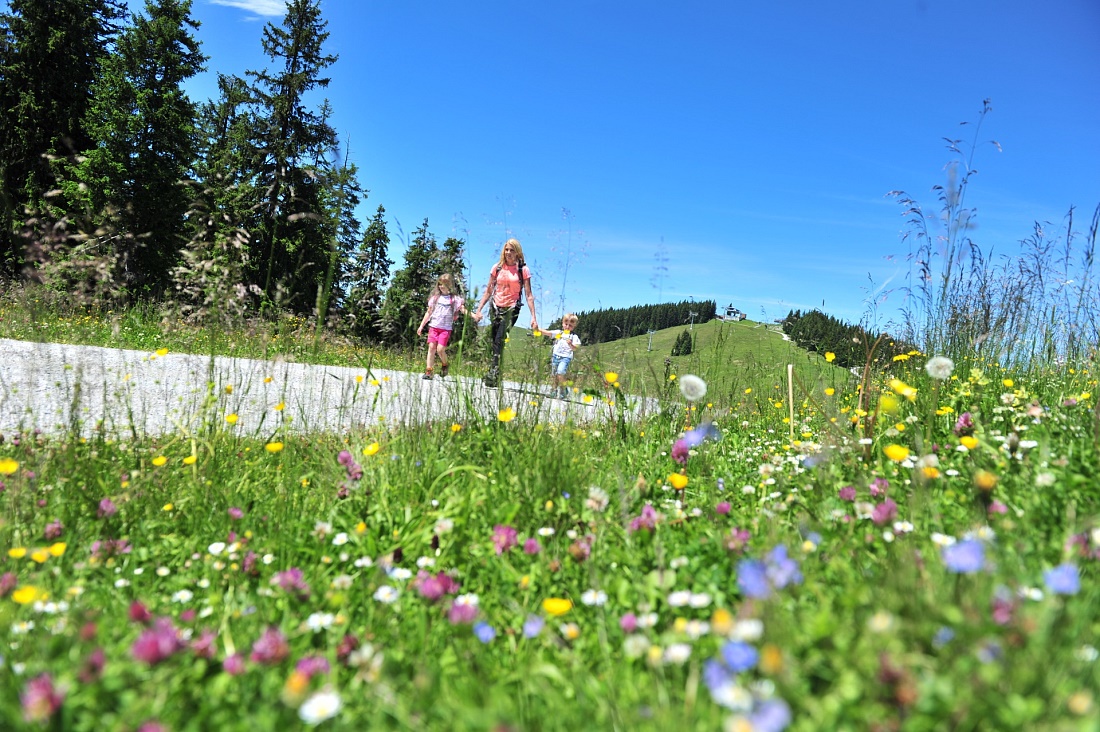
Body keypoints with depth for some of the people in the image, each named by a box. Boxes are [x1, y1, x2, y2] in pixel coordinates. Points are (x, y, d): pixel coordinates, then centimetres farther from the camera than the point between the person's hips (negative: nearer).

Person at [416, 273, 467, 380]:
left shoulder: (454, 299, 3)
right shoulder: (435, 297, 11)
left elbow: (463, 309, -6)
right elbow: (429, 312, 17)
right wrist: (421, 326, 16)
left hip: (446, 328, -3)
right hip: (434, 326, 3)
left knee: (440, 349, -12)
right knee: (431, 347, -5)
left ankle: (445, 365, 17)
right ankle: (428, 371, -1)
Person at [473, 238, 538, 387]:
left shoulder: (523, 270, -2)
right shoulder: (497, 268, 7)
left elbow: (528, 295, -3)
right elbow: (488, 291, 11)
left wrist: (533, 317, -9)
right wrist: (478, 310, 6)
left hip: (511, 309, -4)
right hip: (495, 307, 4)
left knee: (499, 340, -17)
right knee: (492, 341, 3)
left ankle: (493, 374, -20)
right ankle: (492, 372, 10)